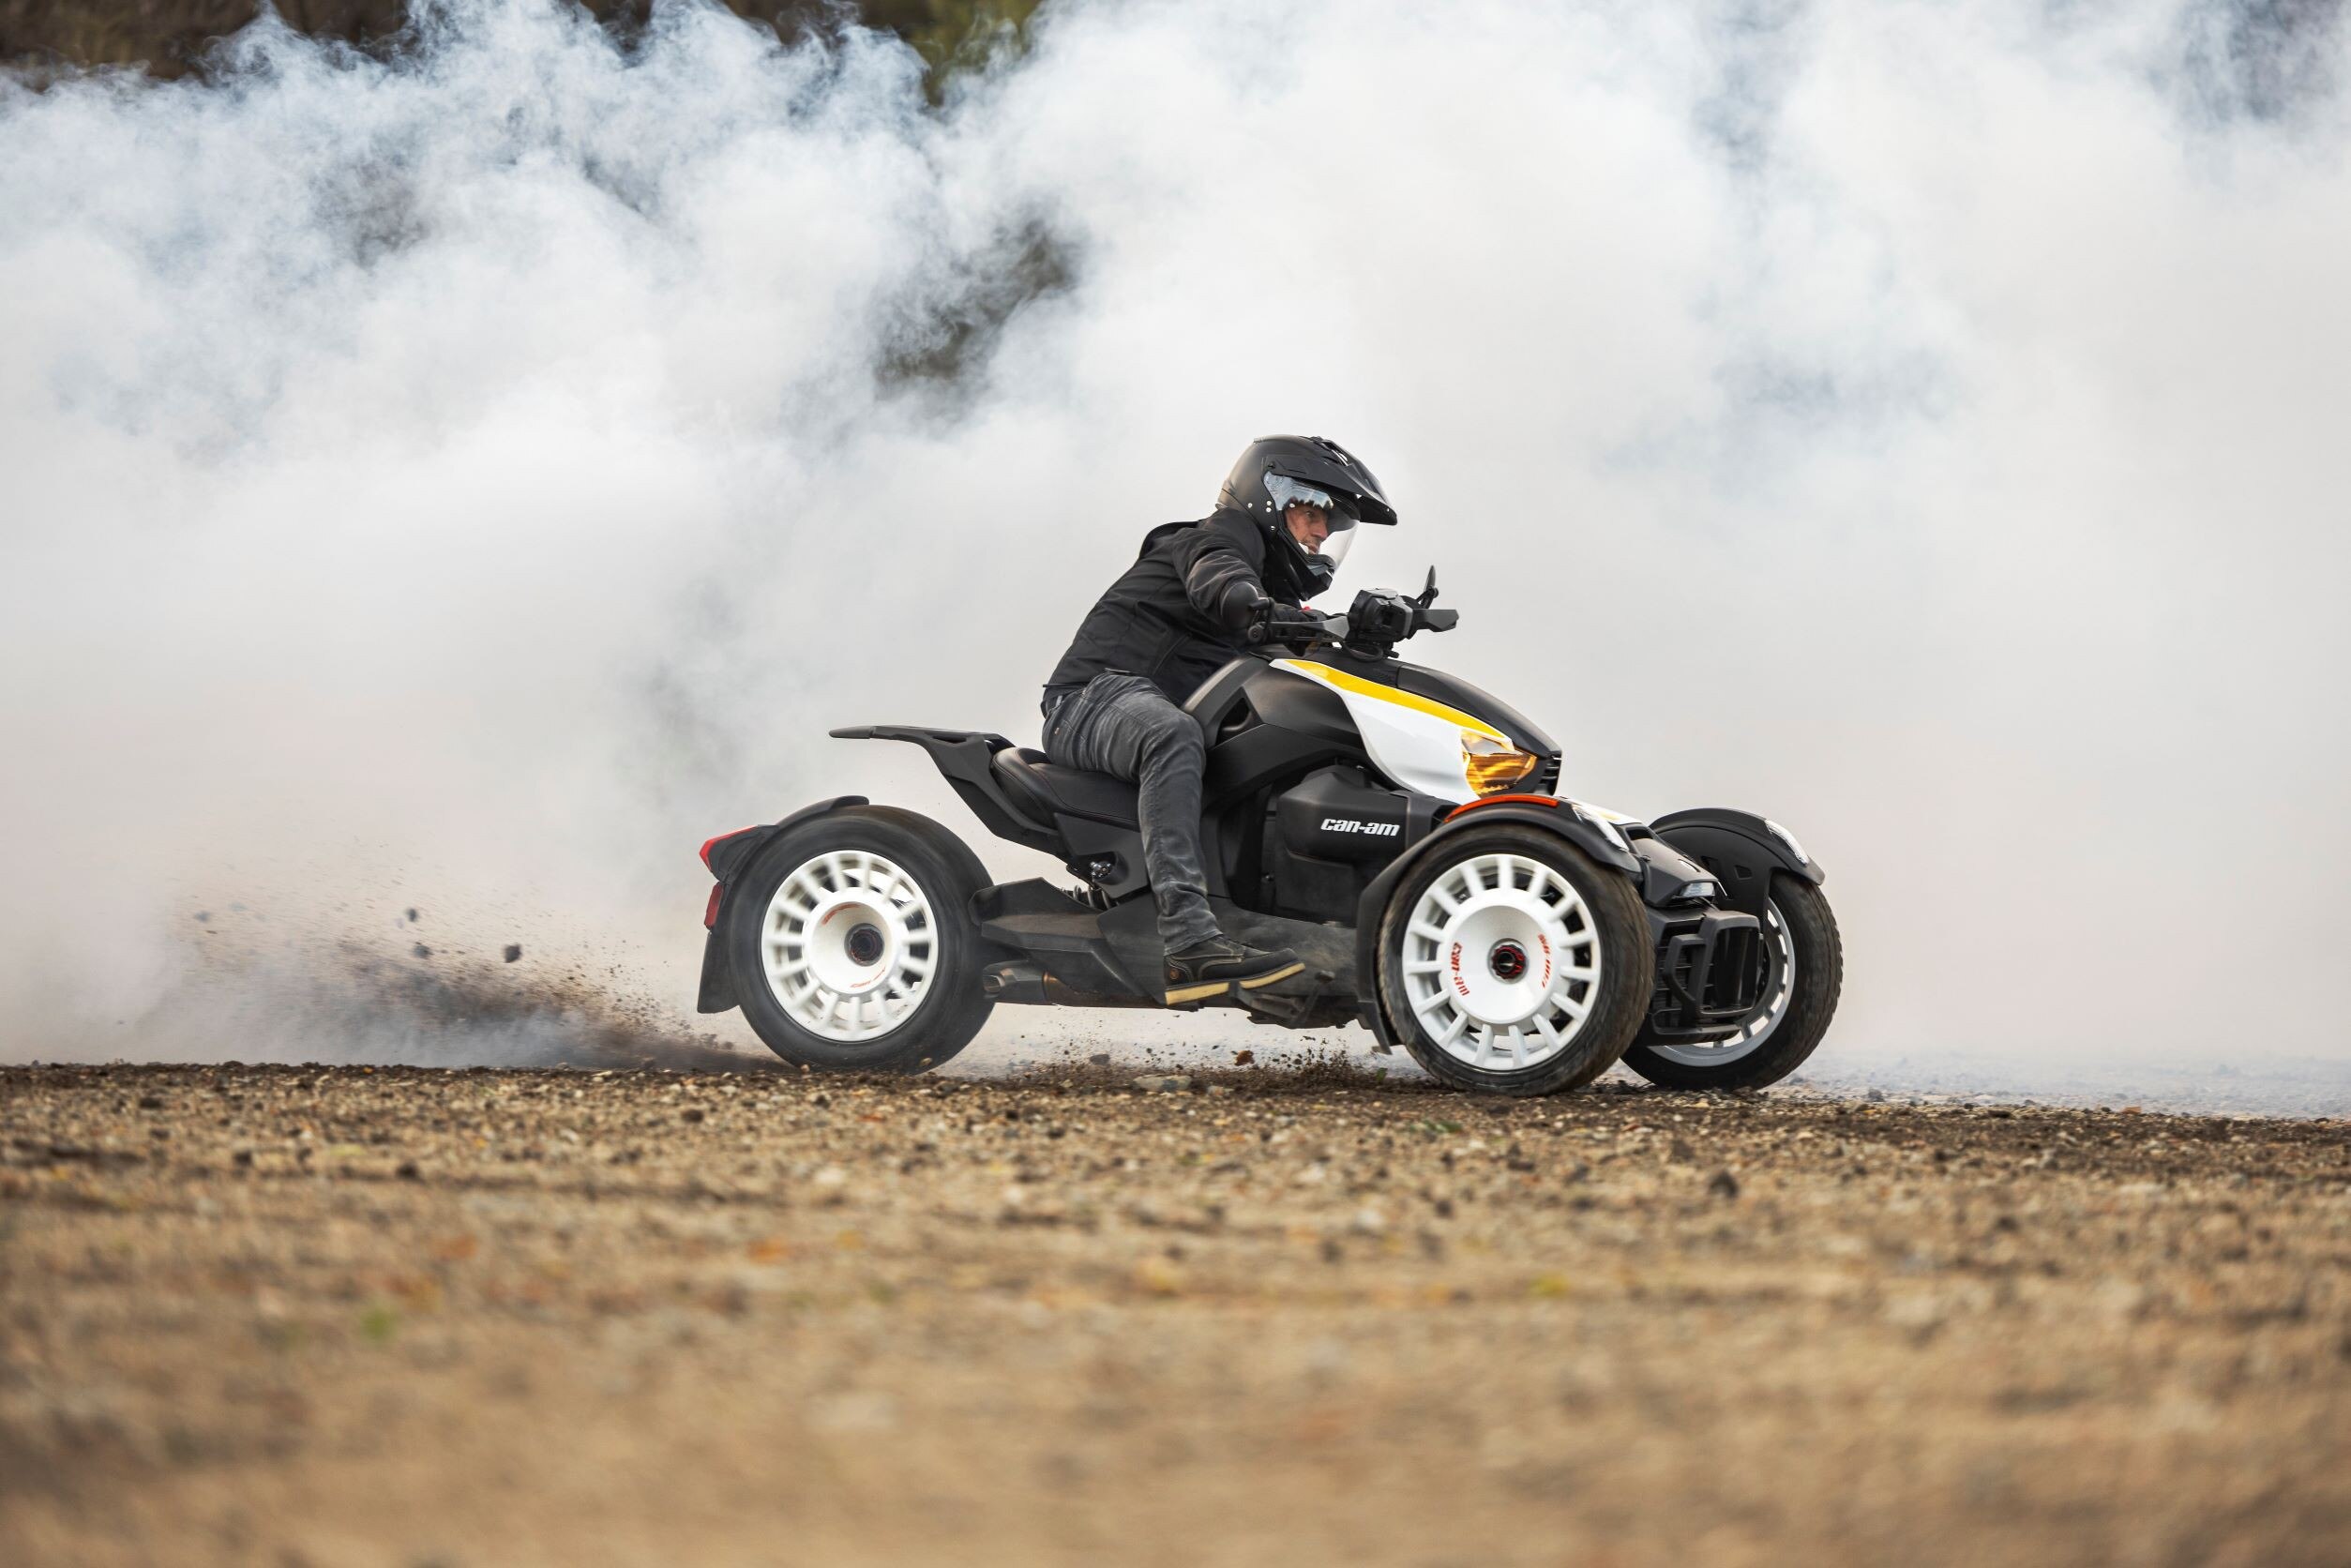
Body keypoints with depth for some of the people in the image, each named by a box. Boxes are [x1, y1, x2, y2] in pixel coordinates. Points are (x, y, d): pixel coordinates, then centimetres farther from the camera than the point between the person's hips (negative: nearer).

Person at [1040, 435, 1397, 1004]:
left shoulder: (1282, 591, 29)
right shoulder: (1226, 533, -1)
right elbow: (1216, 577, -25)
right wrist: (1258, 611, -47)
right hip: (1099, 694, -10)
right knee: (1173, 737, -41)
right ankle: (1189, 941, -55)